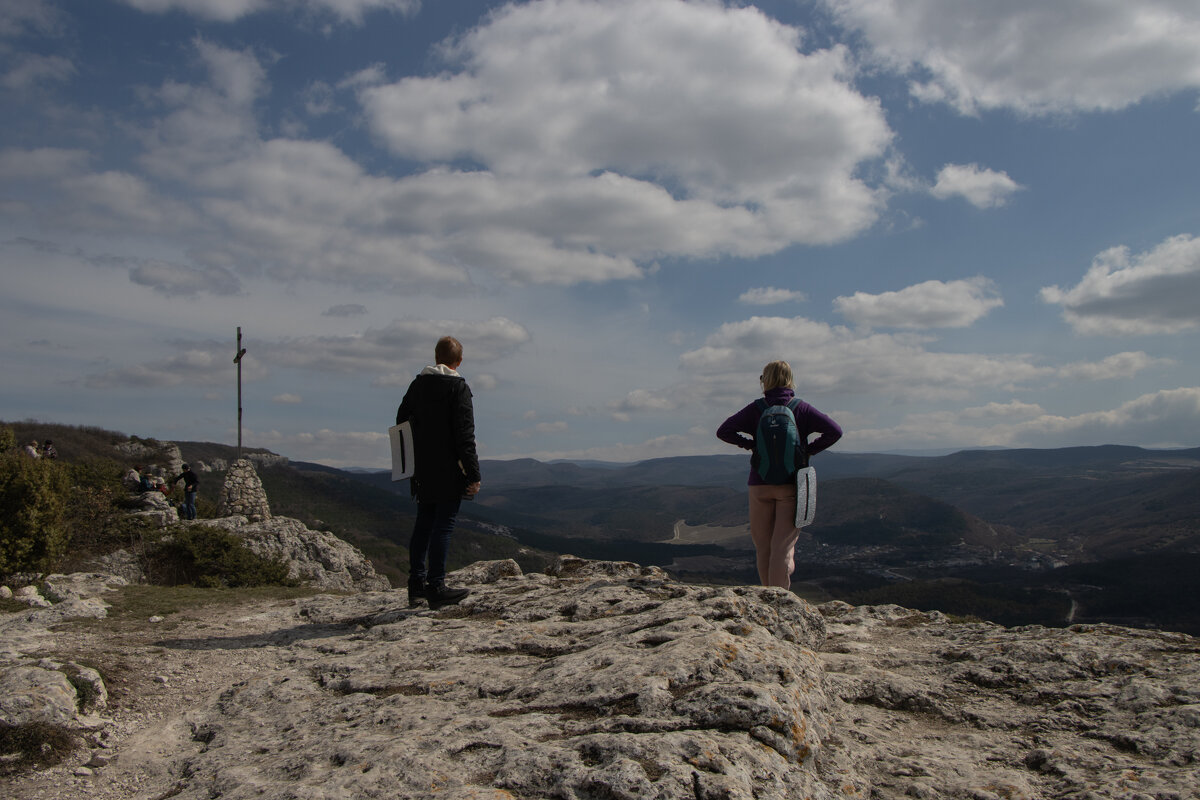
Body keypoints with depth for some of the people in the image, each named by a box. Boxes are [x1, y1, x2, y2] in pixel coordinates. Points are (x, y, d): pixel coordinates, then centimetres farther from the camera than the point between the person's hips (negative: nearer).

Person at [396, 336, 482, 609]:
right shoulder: (458, 387, -10)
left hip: (423, 473, 6)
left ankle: (416, 584, 17)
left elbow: (401, 423, 14)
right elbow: (465, 435, -15)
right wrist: (473, 474, -13)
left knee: (423, 525, 14)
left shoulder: (417, 384, 10)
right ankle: (436, 587, -2)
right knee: (443, 526, -3)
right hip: (449, 473, -6)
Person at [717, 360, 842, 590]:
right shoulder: (801, 408, 0)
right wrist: (810, 450, 2)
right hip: (791, 486, 0)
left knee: (763, 546, 13)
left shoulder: (755, 409, -1)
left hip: (760, 485, 0)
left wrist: (750, 444, 4)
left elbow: (723, 431, -6)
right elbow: (834, 431, -7)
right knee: (783, 546, 0)